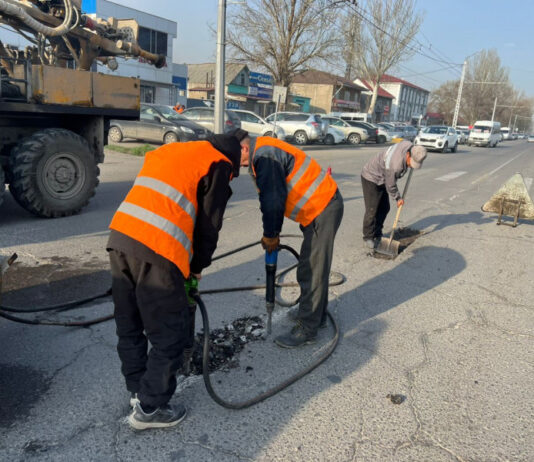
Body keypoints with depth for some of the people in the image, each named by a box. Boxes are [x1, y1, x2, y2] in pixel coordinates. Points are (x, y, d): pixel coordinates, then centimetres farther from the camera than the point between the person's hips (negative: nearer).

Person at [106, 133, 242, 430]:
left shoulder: (170, 151, 27)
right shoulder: (218, 166, 5)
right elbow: (209, 226, 2)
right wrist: (198, 266, 19)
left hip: (120, 237, 9)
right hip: (156, 252, -8)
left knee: (129, 327, 22)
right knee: (170, 336, 8)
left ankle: (139, 390, 40)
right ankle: (148, 409, 21)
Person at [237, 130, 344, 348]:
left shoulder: (265, 156, -21)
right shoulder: (261, 154, 12)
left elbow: (273, 202, -23)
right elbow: (272, 198, 16)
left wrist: (270, 235, -8)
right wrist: (273, 234, 13)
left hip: (323, 209, -11)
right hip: (322, 207, 11)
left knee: (311, 272, -4)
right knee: (315, 267, 21)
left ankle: (306, 329, 7)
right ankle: (317, 315, 36)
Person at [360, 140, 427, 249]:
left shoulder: (408, 145, -17)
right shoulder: (395, 165, -37)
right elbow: (390, 186, -20)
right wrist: (398, 198, -5)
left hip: (381, 179, 9)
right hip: (371, 178, -9)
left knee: (384, 208, 11)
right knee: (372, 210, -7)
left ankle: (377, 234, 23)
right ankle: (368, 238, 7)